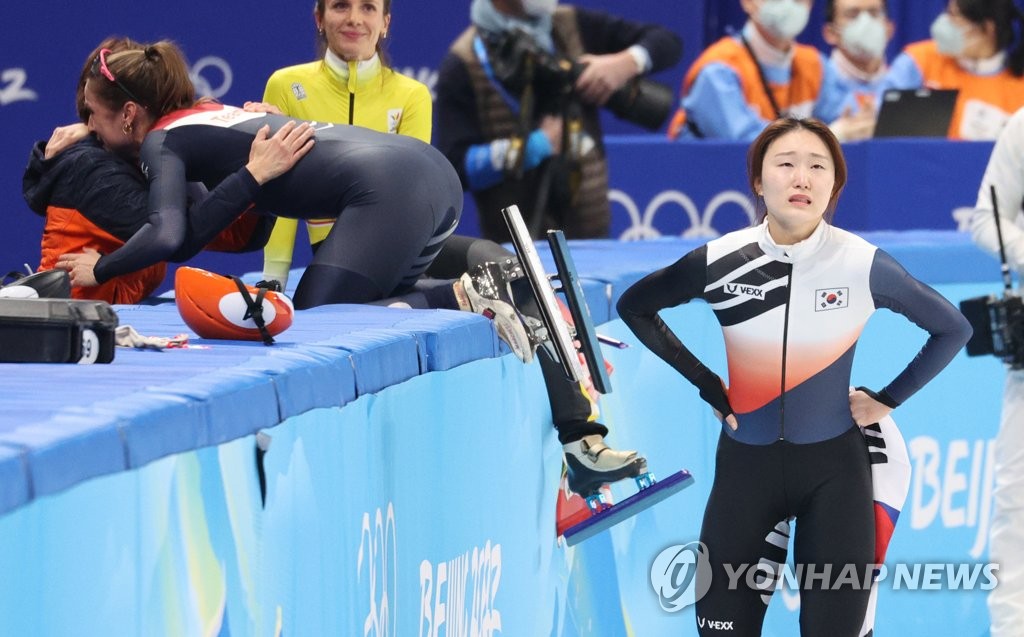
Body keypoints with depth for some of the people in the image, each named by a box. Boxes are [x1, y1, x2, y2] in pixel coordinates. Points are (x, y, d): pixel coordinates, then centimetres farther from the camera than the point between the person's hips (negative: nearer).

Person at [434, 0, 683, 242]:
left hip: (591, 236, 4)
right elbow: (455, 169, -14)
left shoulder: (574, 26, 7)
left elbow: (667, 41, 12)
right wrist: (536, 147, -20)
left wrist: (627, 63, -9)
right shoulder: (463, 66, -7)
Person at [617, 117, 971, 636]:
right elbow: (635, 307, 8)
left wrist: (888, 399, -1)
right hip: (745, 464, 1)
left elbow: (953, 329, 4)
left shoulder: (865, 265, -12)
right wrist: (706, 385, 2)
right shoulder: (720, 262, -11)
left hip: (833, 468, -1)